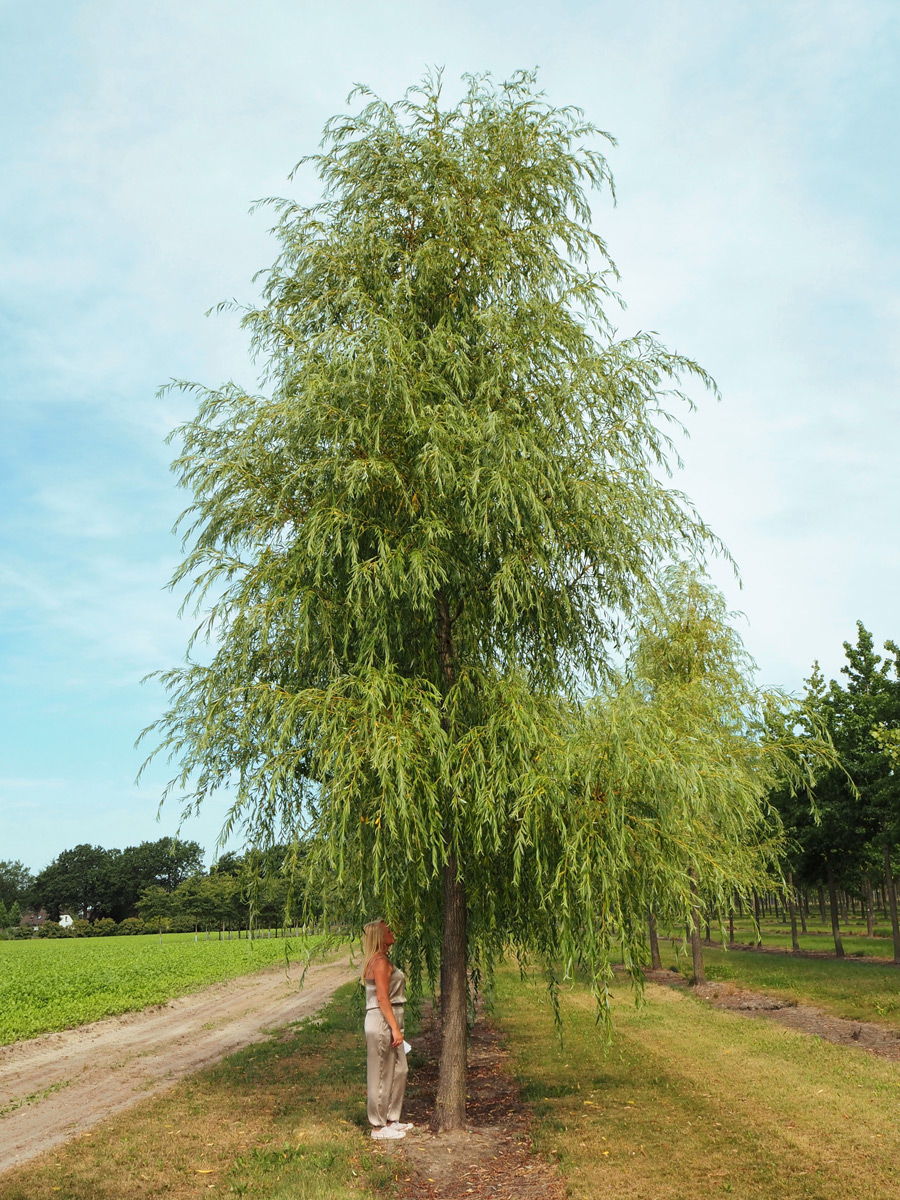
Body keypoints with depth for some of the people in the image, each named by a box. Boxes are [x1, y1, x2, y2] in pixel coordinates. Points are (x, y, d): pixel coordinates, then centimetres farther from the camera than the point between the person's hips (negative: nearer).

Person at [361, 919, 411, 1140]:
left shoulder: (380, 960, 15)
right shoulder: (380, 962, -16)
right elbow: (382, 998, -21)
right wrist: (395, 1028, -21)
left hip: (387, 1023, 10)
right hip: (382, 1022, -10)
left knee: (399, 1071, 16)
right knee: (382, 1075, 0)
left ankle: (391, 1119, 27)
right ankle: (379, 1127, 10)